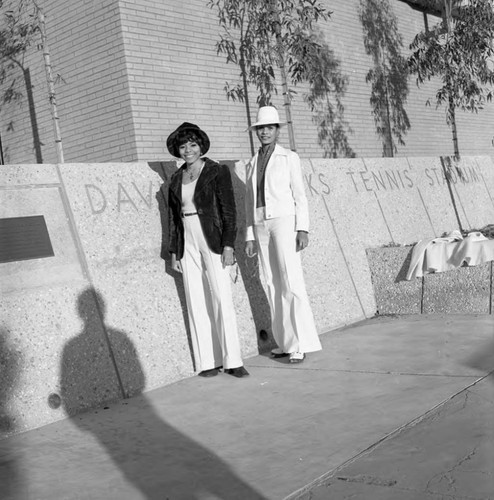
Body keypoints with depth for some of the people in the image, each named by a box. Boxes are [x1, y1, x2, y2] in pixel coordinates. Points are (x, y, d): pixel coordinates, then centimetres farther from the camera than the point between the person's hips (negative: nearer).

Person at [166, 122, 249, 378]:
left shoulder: (217, 172, -1)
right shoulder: (175, 180, 12)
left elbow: (229, 210, -5)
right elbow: (173, 216, 15)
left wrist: (228, 246, -13)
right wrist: (174, 252, 10)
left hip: (212, 241, -4)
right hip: (187, 245, 4)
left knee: (222, 298, -9)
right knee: (196, 302, 3)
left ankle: (232, 360, -3)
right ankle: (207, 362, 8)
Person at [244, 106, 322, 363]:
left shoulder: (289, 158, 3)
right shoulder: (251, 165, 16)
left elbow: (299, 195, -2)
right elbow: (250, 202, 16)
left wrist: (303, 229, -11)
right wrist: (249, 236, 10)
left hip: (284, 220, -5)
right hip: (261, 225, 5)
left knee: (291, 281, -12)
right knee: (273, 284, 4)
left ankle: (300, 344, -10)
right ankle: (284, 342, 9)